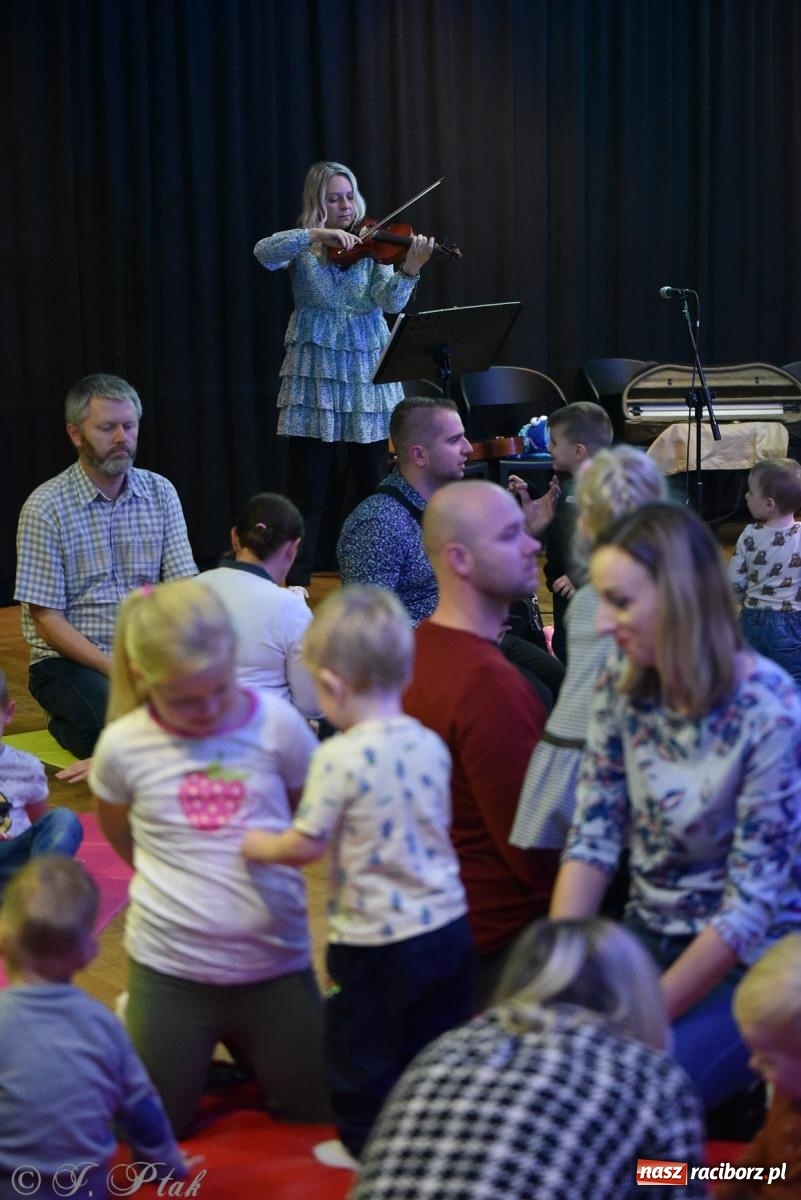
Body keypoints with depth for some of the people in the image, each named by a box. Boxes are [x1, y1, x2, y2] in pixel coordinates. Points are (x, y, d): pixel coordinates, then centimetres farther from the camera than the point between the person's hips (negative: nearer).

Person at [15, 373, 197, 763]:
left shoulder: (160, 493, 5)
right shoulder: (46, 507, -8)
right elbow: (46, 619, -10)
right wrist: (115, 669, -20)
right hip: (70, 659, -4)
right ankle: (69, 727, 3)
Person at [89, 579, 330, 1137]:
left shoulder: (277, 723, -13)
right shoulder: (123, 745, -12)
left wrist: (270, 852, -6)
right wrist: (180, 885, 6)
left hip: (276, 961, 1)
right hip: (169, 968, -1)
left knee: (311, 1105, 14)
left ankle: (241, 1040, 40)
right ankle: (137, 1025, 37)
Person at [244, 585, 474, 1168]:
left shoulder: (341, 758, -21)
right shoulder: (431, 745, -1)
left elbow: (306, 845, -17)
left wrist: (260, 845, 2)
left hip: (377, 941, -6)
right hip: (447, 923, 6)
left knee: (363, 1045, 14)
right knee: (438, 1038, 21)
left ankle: (365, 1140, 27)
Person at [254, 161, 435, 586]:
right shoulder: (303, 248, 1)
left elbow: (389, 300, -10)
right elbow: (263, 253, -19)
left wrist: (410, 271, -30)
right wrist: (319, 235, -29)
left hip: (367, 375, 2)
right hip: (314, 376, -2)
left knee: (373, 490, 6)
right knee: (307, 495, -1)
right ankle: (296, 587, 5)